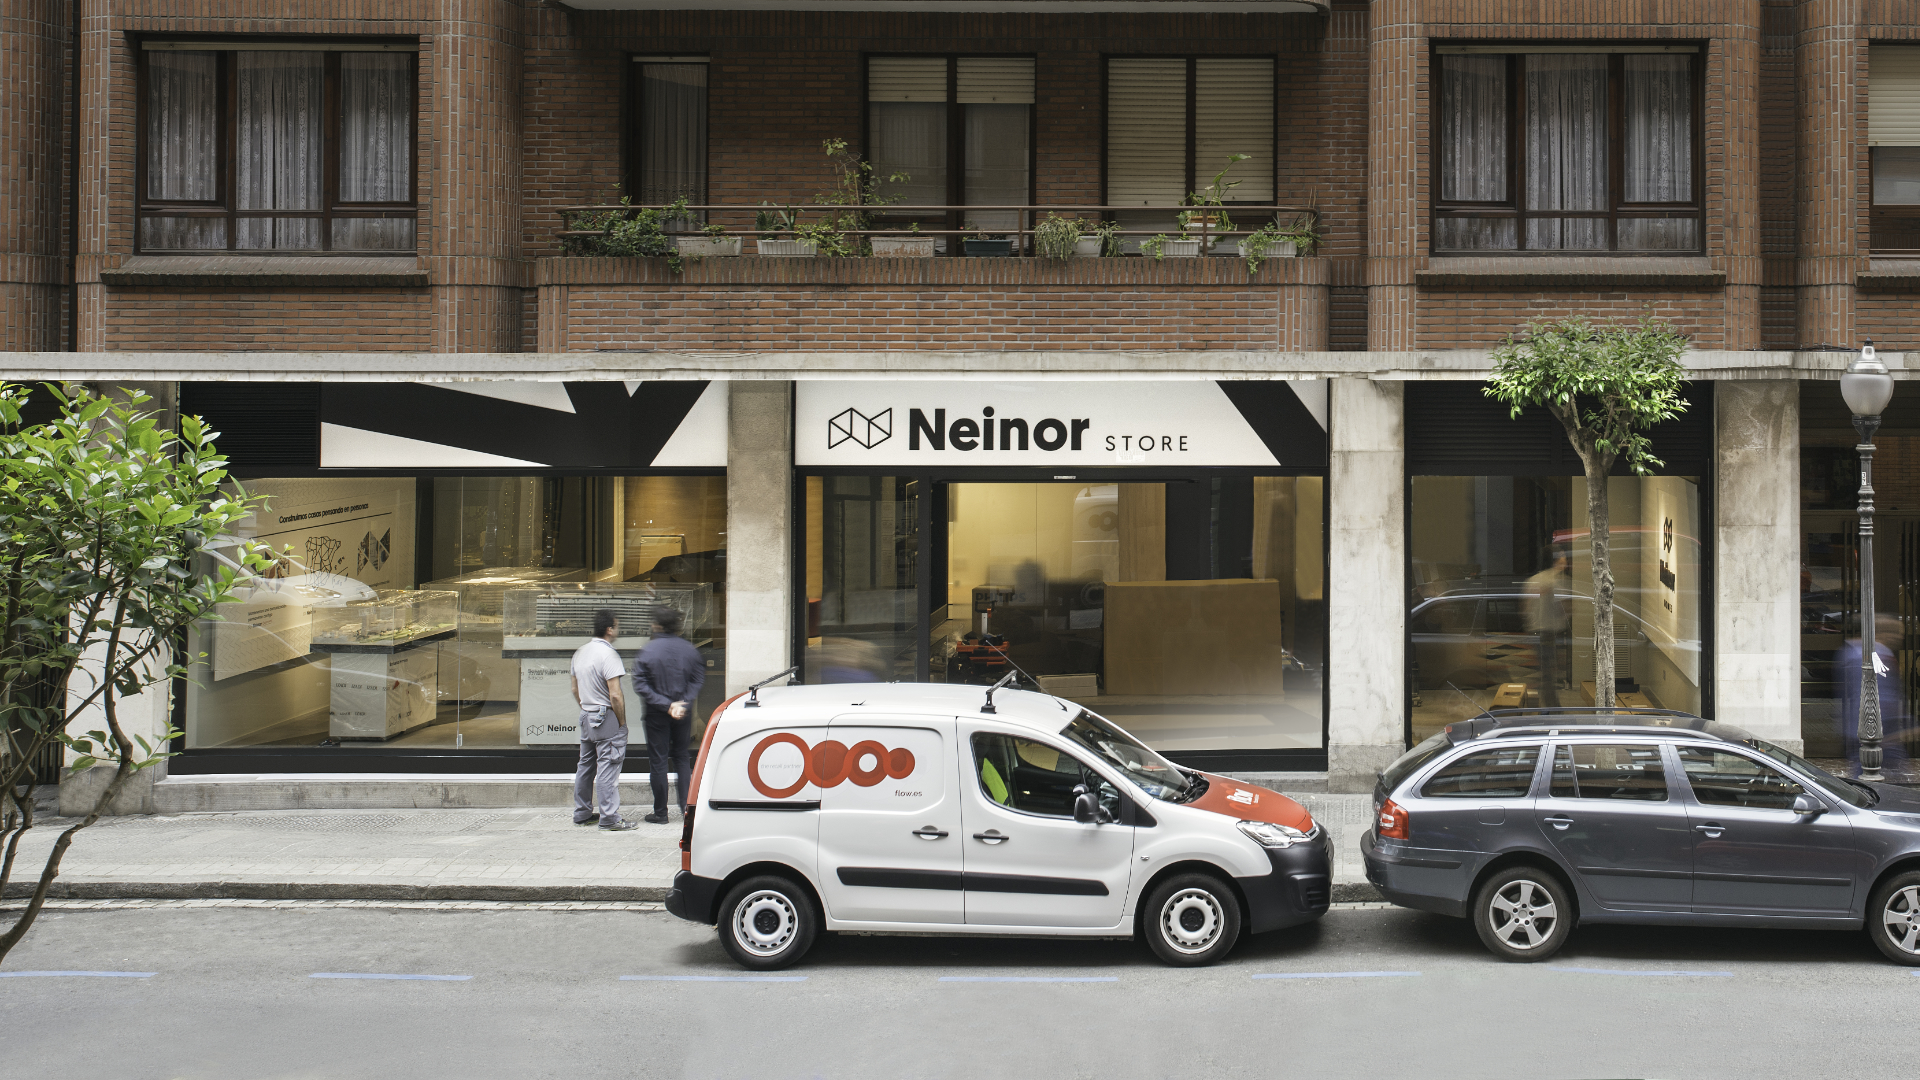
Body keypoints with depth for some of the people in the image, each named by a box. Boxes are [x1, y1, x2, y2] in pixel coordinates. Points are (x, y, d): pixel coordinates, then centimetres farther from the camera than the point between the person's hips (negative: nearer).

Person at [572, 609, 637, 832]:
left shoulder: (580, 652, 10)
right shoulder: (608, 654, -17)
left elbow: (575, 690, 18)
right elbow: (615, 695, -21)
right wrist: (622, 722, -12)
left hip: (586, 716, 9)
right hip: (607, 717, -9)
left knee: (586, 765, 16)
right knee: (607, 768, -6)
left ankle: (582, 813, 25)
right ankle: (609, 818, -5)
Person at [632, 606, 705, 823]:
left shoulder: (648, 651, -14)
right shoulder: (689, 649, -4)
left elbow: (641, 686, -15)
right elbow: (698, 680, -5)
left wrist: (666, 705, -15)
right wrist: (683, 703, -10)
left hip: (656, 715, -3)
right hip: (684, 715, 3)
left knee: (658, 760, 6)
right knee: (682, 758, 18)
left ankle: (660, 812, 11)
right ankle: (686, 806, 16)